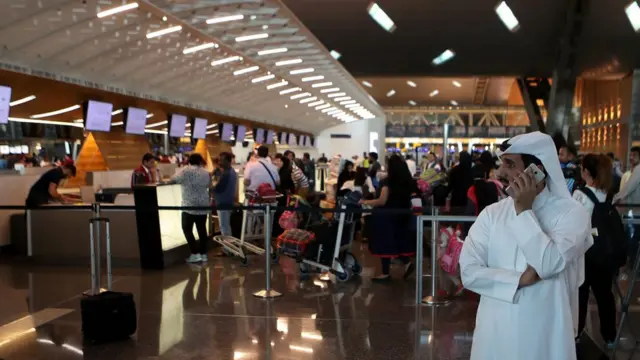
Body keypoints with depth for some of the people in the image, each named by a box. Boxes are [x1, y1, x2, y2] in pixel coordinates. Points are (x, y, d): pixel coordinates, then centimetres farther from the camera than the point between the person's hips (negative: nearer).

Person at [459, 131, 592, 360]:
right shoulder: (492, 213, -1)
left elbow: (550, 264, -23)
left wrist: (524, 211, -17)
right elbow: (469, 272, -7)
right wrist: (519, 279, -17)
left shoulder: (572, 213, -9)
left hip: (545, 335, -2)